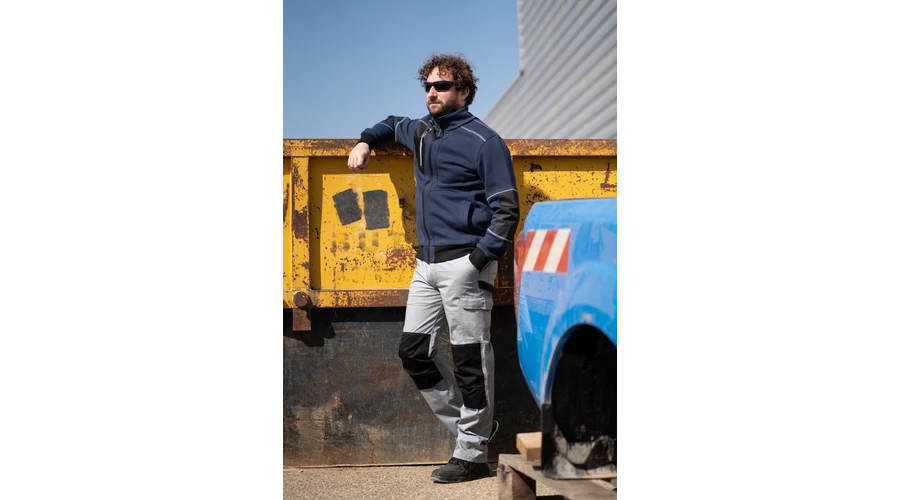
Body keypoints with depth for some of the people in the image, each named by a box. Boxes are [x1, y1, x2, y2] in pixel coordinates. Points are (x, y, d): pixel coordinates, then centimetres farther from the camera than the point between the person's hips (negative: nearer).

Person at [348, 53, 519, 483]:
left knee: (470, 361, -4)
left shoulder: (483, 141, -7)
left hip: (464, 264, -8)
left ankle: (472, 455, 6)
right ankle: (473, 425, 19)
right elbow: (393, 125, 40)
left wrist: (480, 261, -17)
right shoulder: (420, 132, 15)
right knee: (413, 352, 8)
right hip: (427, 263, 8)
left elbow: (506, 209, -10)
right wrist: (366, 141, 20)